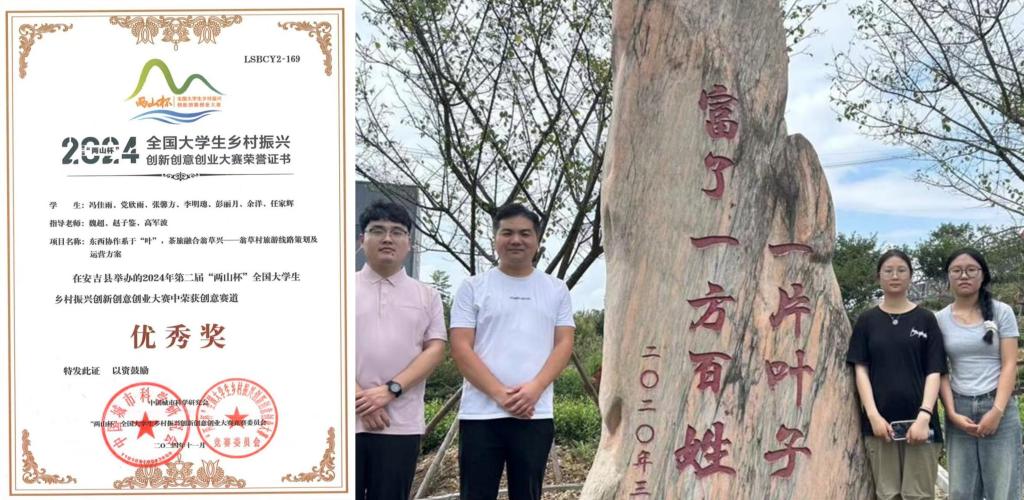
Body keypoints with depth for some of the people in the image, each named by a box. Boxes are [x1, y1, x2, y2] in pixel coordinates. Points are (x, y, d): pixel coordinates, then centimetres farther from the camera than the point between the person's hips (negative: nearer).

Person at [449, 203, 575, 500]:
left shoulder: (556, 290, 11)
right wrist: (499, 394, -14)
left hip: (536, 414, 2)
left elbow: (564, 344, 4)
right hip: (480, 414, -2)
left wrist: (534, 388, -13)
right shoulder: (473, 288, 4)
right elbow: (461, 348, -3)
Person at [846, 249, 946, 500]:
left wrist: (924, 415, -12)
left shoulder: (926, 319, 6)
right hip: (880, 421, 1)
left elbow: (934, 372, 1)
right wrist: (873, 415, -9)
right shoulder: (867, 320, 9)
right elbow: (860, 369, 3)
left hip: (917, 420, -1)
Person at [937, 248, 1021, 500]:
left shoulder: (1001, 312, 2)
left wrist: (997, 410, -12)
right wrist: (952, 413, -7)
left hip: (998, 408, -1)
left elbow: (1009, 365, -2)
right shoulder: (940, 319, 5)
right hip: (960, 409, 2)